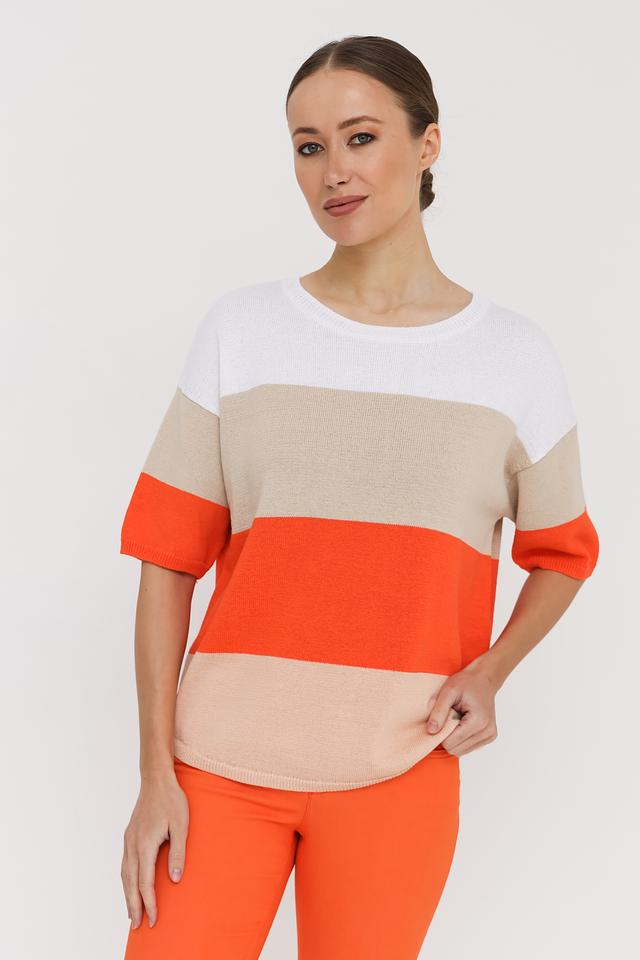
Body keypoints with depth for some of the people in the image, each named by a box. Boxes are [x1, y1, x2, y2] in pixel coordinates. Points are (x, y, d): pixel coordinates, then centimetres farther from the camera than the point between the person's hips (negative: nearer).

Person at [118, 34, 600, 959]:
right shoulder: (241, 329, 2)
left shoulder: (514, 354, 2)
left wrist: (489, 671, -4)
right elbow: (167, 555, 1)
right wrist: (156, 770, -4)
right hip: (220, 759, 0)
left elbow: (561, 552, 14)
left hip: (396, 772, 0)